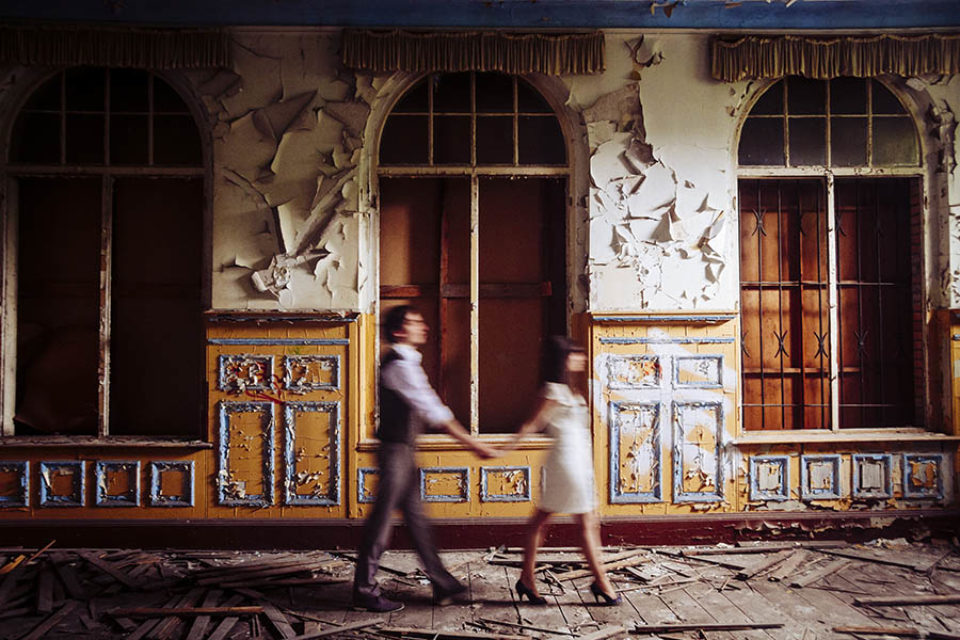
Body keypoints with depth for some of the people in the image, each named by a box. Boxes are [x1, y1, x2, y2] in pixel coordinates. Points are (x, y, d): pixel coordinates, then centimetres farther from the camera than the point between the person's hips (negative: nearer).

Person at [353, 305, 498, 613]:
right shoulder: (399, 365, -19)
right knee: (381, 519, 1)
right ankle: (364, 592, 15)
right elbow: (434, 411, -22)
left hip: (404, 452, 10)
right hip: (396, 452, -10)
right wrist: (474, 444, -21)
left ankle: (442, 584, 22)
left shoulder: (406, 363, 13)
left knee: (415, 517, 13)